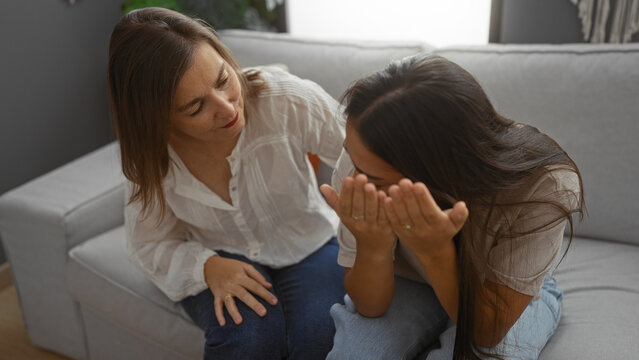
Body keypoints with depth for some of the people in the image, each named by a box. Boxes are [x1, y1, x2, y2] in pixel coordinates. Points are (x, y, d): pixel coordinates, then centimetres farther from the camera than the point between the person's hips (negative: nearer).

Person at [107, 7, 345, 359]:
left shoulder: (287, 99, -25)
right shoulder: (150, 155, -16)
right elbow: (150, 245, -4)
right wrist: (208, 266, -23)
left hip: (307, 248, 0)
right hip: (220, 261, 0)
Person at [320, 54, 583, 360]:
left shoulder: (545, 185, -34)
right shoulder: (360, 165, -28)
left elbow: (487, 330, -27)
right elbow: (371, 307, -18)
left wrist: (437, 253, -46)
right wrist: (372, 248, -40)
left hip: (504, 293, 0)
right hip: (408, 282, 1)